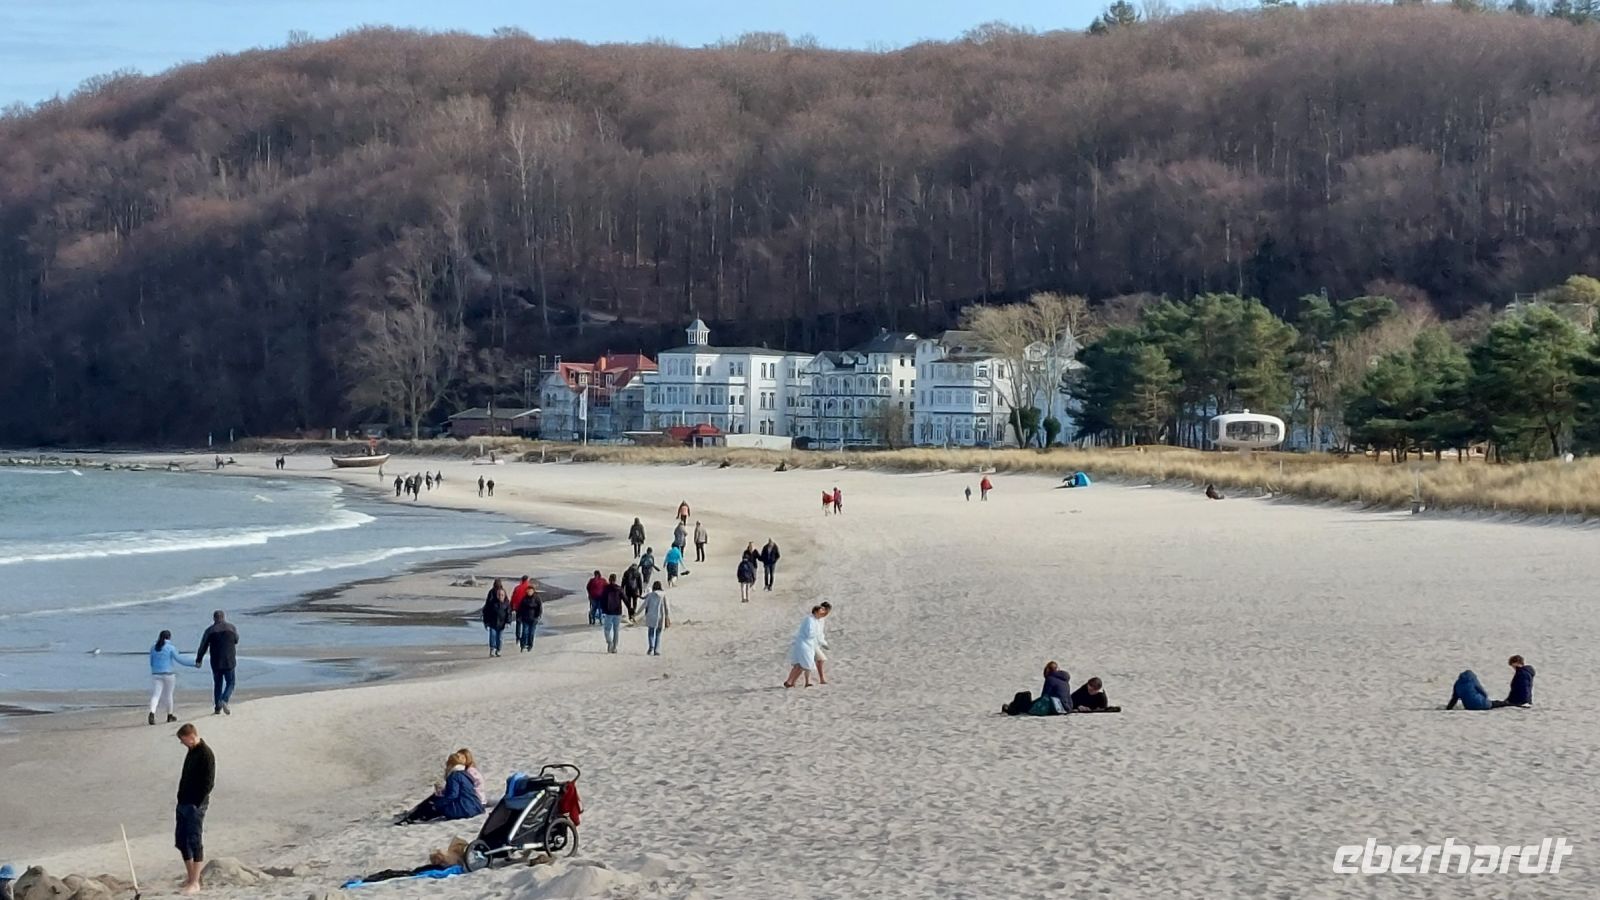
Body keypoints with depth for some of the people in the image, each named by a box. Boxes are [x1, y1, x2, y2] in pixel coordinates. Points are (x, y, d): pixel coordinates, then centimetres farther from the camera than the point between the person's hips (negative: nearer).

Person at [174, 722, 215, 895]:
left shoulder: (206, 754, -15)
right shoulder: (191, 752, 13)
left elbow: (209, 783, -18)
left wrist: (197, 803, -18)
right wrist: (181, 799, 15)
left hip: (195, 806, -9)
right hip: (183, 803, 9)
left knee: (195, 842, -5)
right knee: (181, 841, 12)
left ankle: (195, 883, -2)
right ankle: (190, 877, 23)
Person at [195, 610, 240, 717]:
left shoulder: (210, 631, -2)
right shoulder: (231, 627, -1)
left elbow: (203, 647, -1)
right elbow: (236, 641, 14)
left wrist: (198, 660, 7)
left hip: (216, 663, 1)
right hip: (229, 662, -1)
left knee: (217, 684, 13)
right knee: (230, 683, 9)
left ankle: (217, 708, 13)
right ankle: (224, 700, -17)